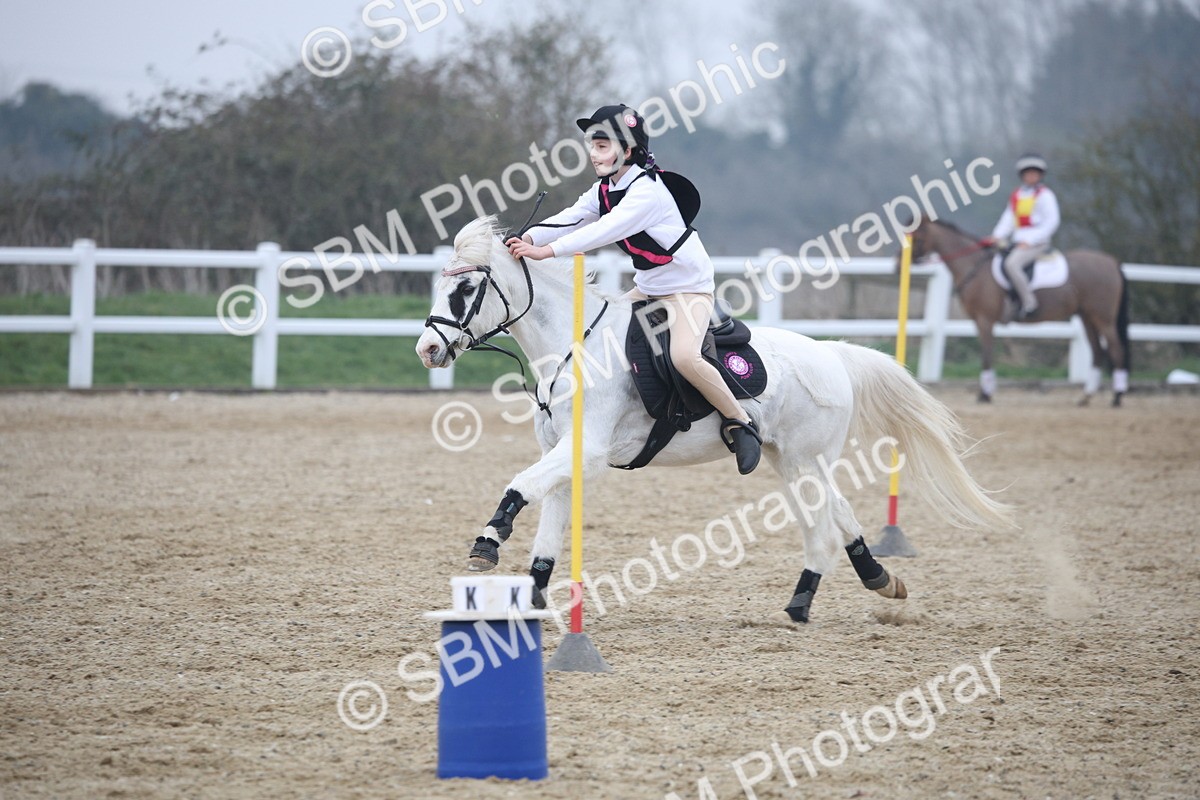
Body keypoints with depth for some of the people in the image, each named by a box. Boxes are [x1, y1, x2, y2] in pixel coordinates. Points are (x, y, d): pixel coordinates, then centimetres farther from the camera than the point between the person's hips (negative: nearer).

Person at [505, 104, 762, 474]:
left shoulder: (647, 190, -23)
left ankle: (740, 422, -14)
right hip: (647, 288, 10)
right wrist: (528, 238, -25)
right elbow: (571, 218, -7)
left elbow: (606, 230, -34)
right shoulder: (604, 190, 4)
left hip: (689, 287, -9)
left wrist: (548, 251, -40)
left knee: (684, 356, -30)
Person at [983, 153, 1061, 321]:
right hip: (1018, 243, 8)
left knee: (1011, 263, -30)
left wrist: (1029, 241, -16)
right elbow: (1008, 219, 14)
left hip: (1037, 243, -8)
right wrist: (997, 237, -4)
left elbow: (1051, 222, -9)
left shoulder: (1045, 195, -4)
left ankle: (1029, 304, -25)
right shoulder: (1016, 195, 16)